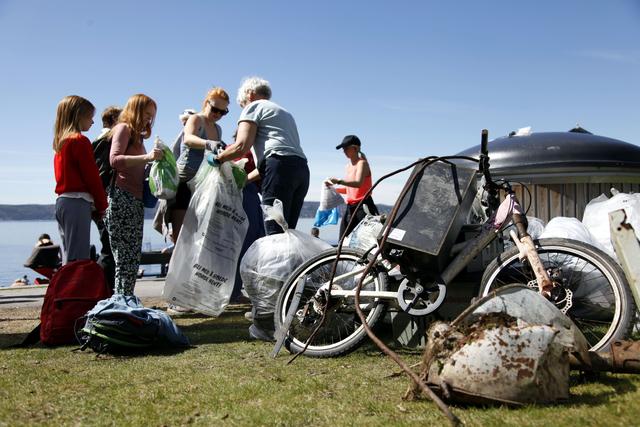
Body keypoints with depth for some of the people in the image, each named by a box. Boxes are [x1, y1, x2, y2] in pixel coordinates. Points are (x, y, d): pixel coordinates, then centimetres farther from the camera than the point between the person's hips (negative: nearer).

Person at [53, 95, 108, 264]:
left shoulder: (60, 141, 17)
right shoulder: (80, 141, -8)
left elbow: (65, 175, 16)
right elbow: (92, 176, -11)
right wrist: (102, 205, -1)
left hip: (62, 201, 9)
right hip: (78, 201, -9)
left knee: (68, 259, 11)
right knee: (78, 260, -9)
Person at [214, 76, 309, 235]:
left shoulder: (253, 107, 12)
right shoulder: (285, 112, 35)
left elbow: (241, 147, -3)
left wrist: (216, 158, 13)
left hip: (280, 165, -8)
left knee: (275, 232, -13)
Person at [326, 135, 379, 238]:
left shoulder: (362, 163, -6)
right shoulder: (348, 166, 18)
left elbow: (358, 183, -24)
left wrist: (339, 181, -33)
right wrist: (334, 189, 10)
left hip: (363, 206, -8)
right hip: (350, 208, 8)